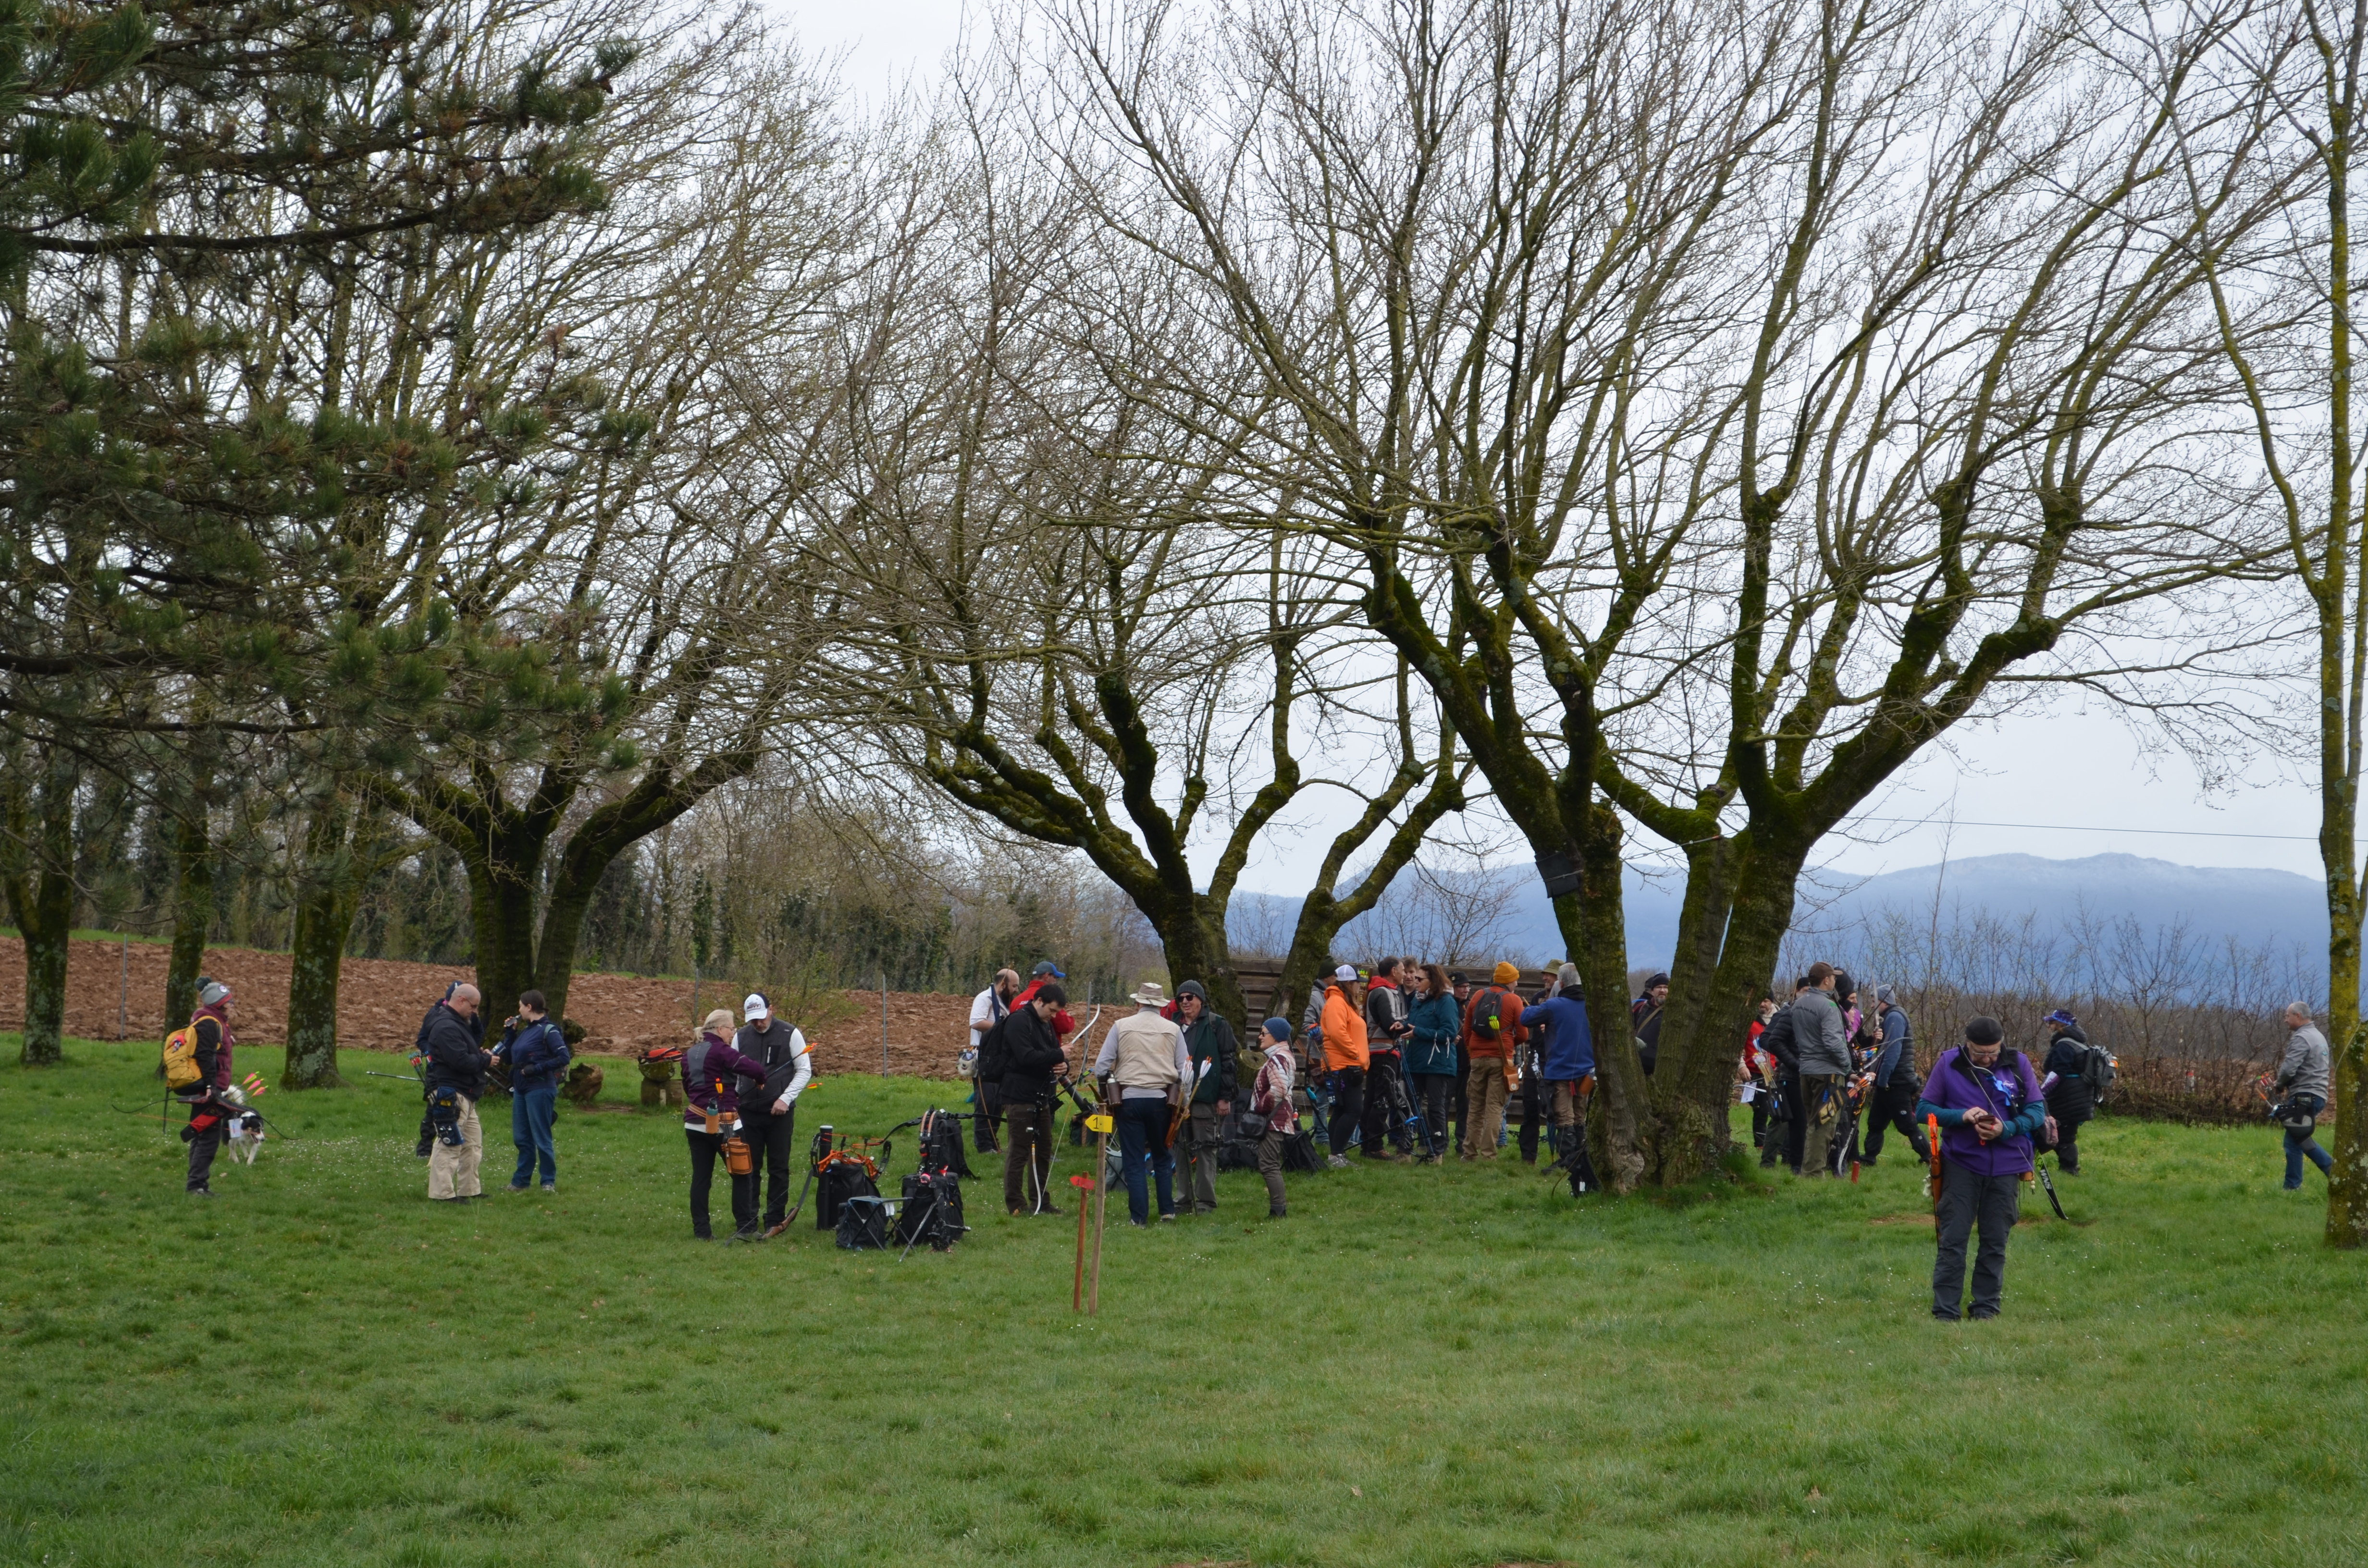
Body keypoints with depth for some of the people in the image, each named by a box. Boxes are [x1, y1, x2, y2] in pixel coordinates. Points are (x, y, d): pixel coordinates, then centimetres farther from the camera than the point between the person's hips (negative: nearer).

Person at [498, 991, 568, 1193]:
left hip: (540, 1090, -9)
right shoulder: (525, 1030, 14)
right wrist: (509, 1033, 8)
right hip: (521, 1090, 9)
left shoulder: (548, 1030, -10)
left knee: (541, 1138, -2)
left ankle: (549, 1182, 6)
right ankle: (521, 1180, 19)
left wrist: (537, 1068, -20)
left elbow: (563, 1058, -18)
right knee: (521, 1138, 12)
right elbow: (508, 1058, 16)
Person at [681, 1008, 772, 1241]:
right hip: (723, 1124, -7)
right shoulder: (721, 1052, -13)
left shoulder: (689, 1054, 12)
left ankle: (701, 1231, 7)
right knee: (742, 1175, 3)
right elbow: (754, 1069, -22)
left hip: (695, 1123, 7)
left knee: (700, 1177, 7)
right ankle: (745, 1228, 2)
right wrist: (761, 1079, -1)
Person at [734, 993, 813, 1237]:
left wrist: (786, 1099, -11)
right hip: (748, 1113, 3)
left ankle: (775, 1221, 5)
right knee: (749, 1168, 6)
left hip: (780, 1113, -3)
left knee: (778, 1169, 1)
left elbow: (805, 1070, -1)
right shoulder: (740, 1037, 6)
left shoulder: (791, 1034, -3)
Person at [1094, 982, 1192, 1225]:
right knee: (1163, 1158, 17)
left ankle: (1139, 1216, 3)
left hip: (1129, 1099, -1)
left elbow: (1101, 1066, 0)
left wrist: (1106, 1094, 14)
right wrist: (1181, 1102, 15)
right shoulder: (1173, 1030, 4)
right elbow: (1185, 1070, 5)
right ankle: (1167, 1211, 15)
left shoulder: (1121, 1026, 1)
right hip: (1162, 1100, 1)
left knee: (1134, 1161, 4)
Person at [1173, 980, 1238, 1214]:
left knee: (1206, 1149, -5)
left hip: (1207, 1098, -6)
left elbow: (1227, 1062, -5)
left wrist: (1225, 1097, -9)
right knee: (1182, 1149, 7)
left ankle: (1206, 1201, -2)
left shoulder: (1217, 1025, -2)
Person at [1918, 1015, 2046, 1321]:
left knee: (1995, 1243, 8)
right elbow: (1923, 1109, 0)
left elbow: (2037, 1111, 2)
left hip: (2006, 1167, 1)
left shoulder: (2018, 1064, 0)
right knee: (1952, 1240, -2)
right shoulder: (1948, 1064, -2)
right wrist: (1961, 1116, -17)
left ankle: (1987, 1307, 19)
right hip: (1961, 1165, -1)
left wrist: (2007, 1129, -16)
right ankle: (1946, 1312, 3)